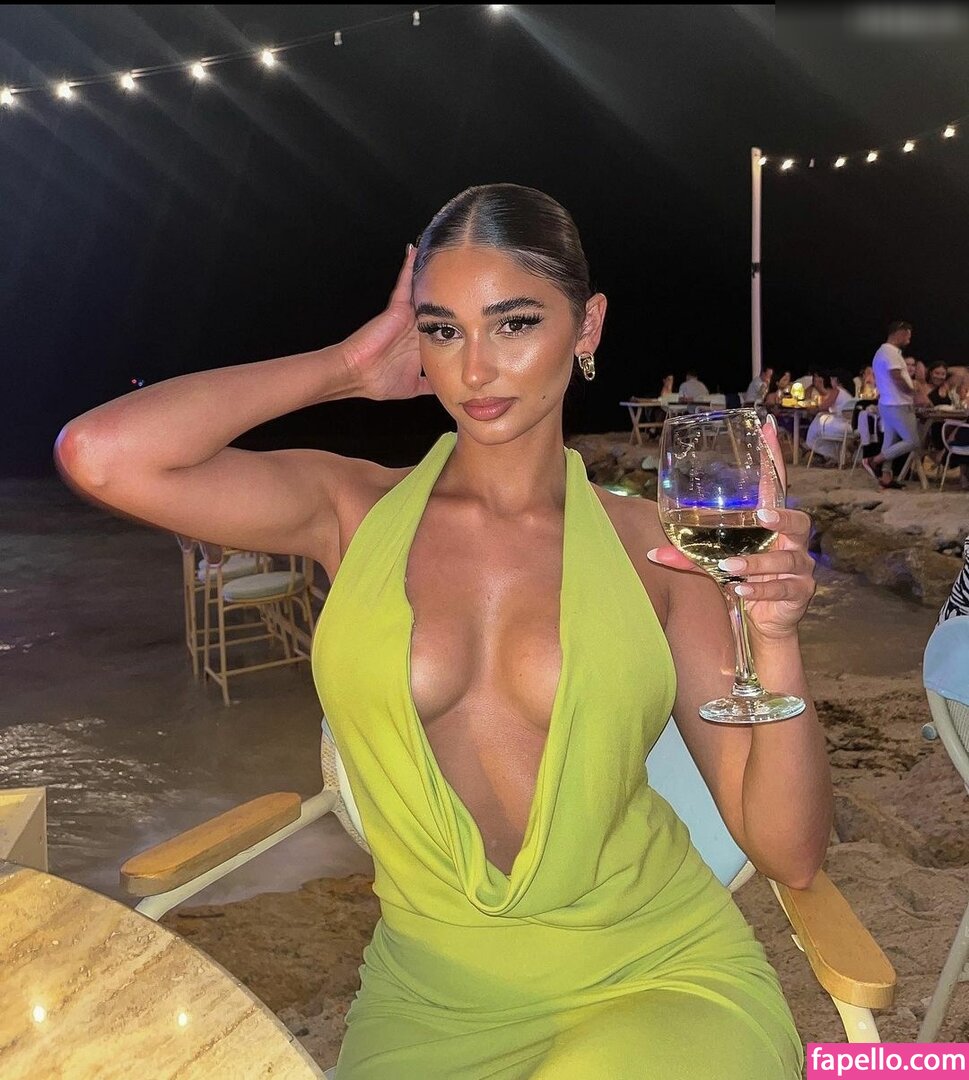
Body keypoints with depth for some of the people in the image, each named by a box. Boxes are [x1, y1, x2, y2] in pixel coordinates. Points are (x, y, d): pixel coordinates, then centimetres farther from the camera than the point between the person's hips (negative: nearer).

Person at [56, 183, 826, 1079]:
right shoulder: (355, 509, -3)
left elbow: (790, 855, -4)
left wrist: (775, 638, -21)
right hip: (432, 997, 1)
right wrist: (346, 368, -9)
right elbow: (100, 455, -19)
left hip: (661, 977, 0)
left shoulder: (652, 548, -5)